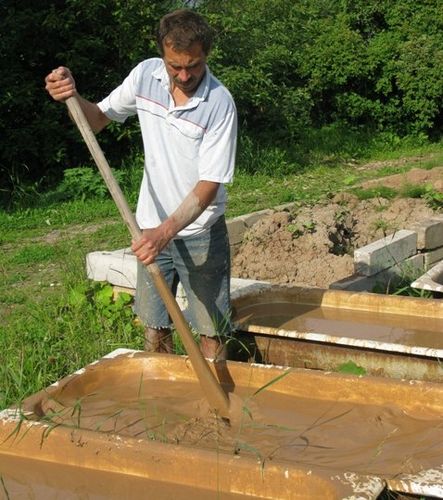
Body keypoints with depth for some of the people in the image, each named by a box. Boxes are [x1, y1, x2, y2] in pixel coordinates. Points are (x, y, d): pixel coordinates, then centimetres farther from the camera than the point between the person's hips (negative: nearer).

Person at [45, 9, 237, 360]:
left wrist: (167, 231, -31)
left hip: (200, 231, -4)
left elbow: (209, 184, -21)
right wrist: (73, 97, -11)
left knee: (211, 333, 1)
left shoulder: (219, 103, -20)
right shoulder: (146, 74, -5)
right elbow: (99, 119, 9)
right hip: (153, 226, 5)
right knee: (154, 327, 14)